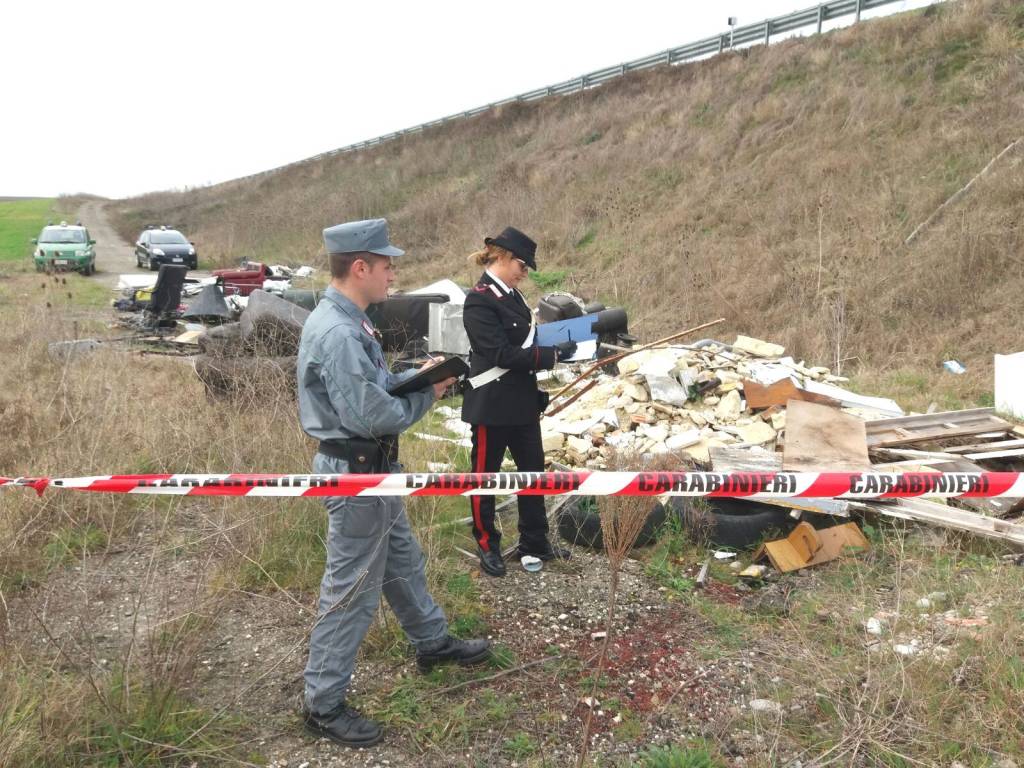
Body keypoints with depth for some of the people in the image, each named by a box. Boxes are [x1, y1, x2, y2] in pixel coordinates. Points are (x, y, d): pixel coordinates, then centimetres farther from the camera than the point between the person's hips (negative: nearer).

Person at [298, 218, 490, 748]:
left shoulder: (347, 321, 7)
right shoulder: (338, 333, -26)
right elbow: (370, 415, -28)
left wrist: (419, 375, -1)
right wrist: (425, 396, -12)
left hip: (373, 469, 10)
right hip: (355, 475, -10)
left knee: (403, 563, 25)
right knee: (351, 591, 2)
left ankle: (433, 643, 45)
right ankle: (322, 705, 16)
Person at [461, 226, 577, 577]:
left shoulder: (511, 295, 9)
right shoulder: (479, 301, -17)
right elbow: (501, 354, -23)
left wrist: (554, 348, 4)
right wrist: (552, 354, -21)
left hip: (522, 401, 9)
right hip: (492, 405, -9)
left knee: (533, 469, 15)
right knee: (485, 475, 8)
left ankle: (534, 541, 29)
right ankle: (487, 545, 23)